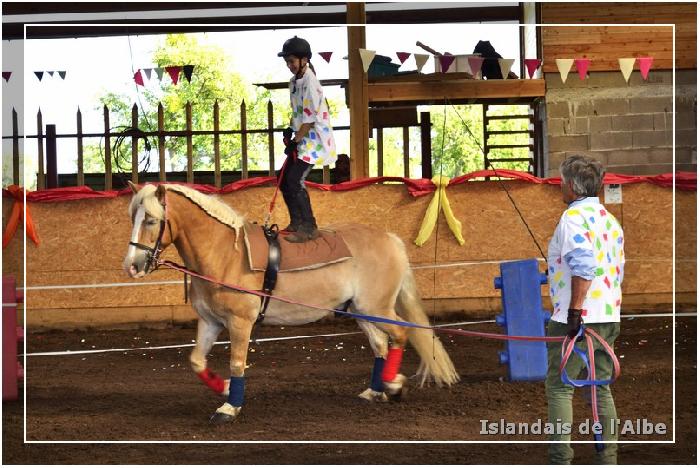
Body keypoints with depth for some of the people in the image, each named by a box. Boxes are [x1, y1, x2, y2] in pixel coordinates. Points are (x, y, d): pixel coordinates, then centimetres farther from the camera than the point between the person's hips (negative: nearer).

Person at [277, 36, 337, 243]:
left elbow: (310, 119, -21)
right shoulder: (294, 81, 10)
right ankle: (296, 223, 23)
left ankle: (309, 228, -9)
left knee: (295, 181, -16)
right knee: (285, 180, 11)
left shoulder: (309, 82, -19)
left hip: (314, 140, -10)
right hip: (301, 139, 10)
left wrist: (295, 141, -17)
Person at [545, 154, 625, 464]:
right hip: (608, 317, 8)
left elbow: (583, 267, -24)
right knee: (601, 387, 12)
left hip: (575, 319, -8)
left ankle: (561, 459, -9)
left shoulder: (573, 217, -11)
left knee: (559, 387, -3)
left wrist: (574, 310, -25)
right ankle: (608, 457, 11)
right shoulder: (610, 220, 15)